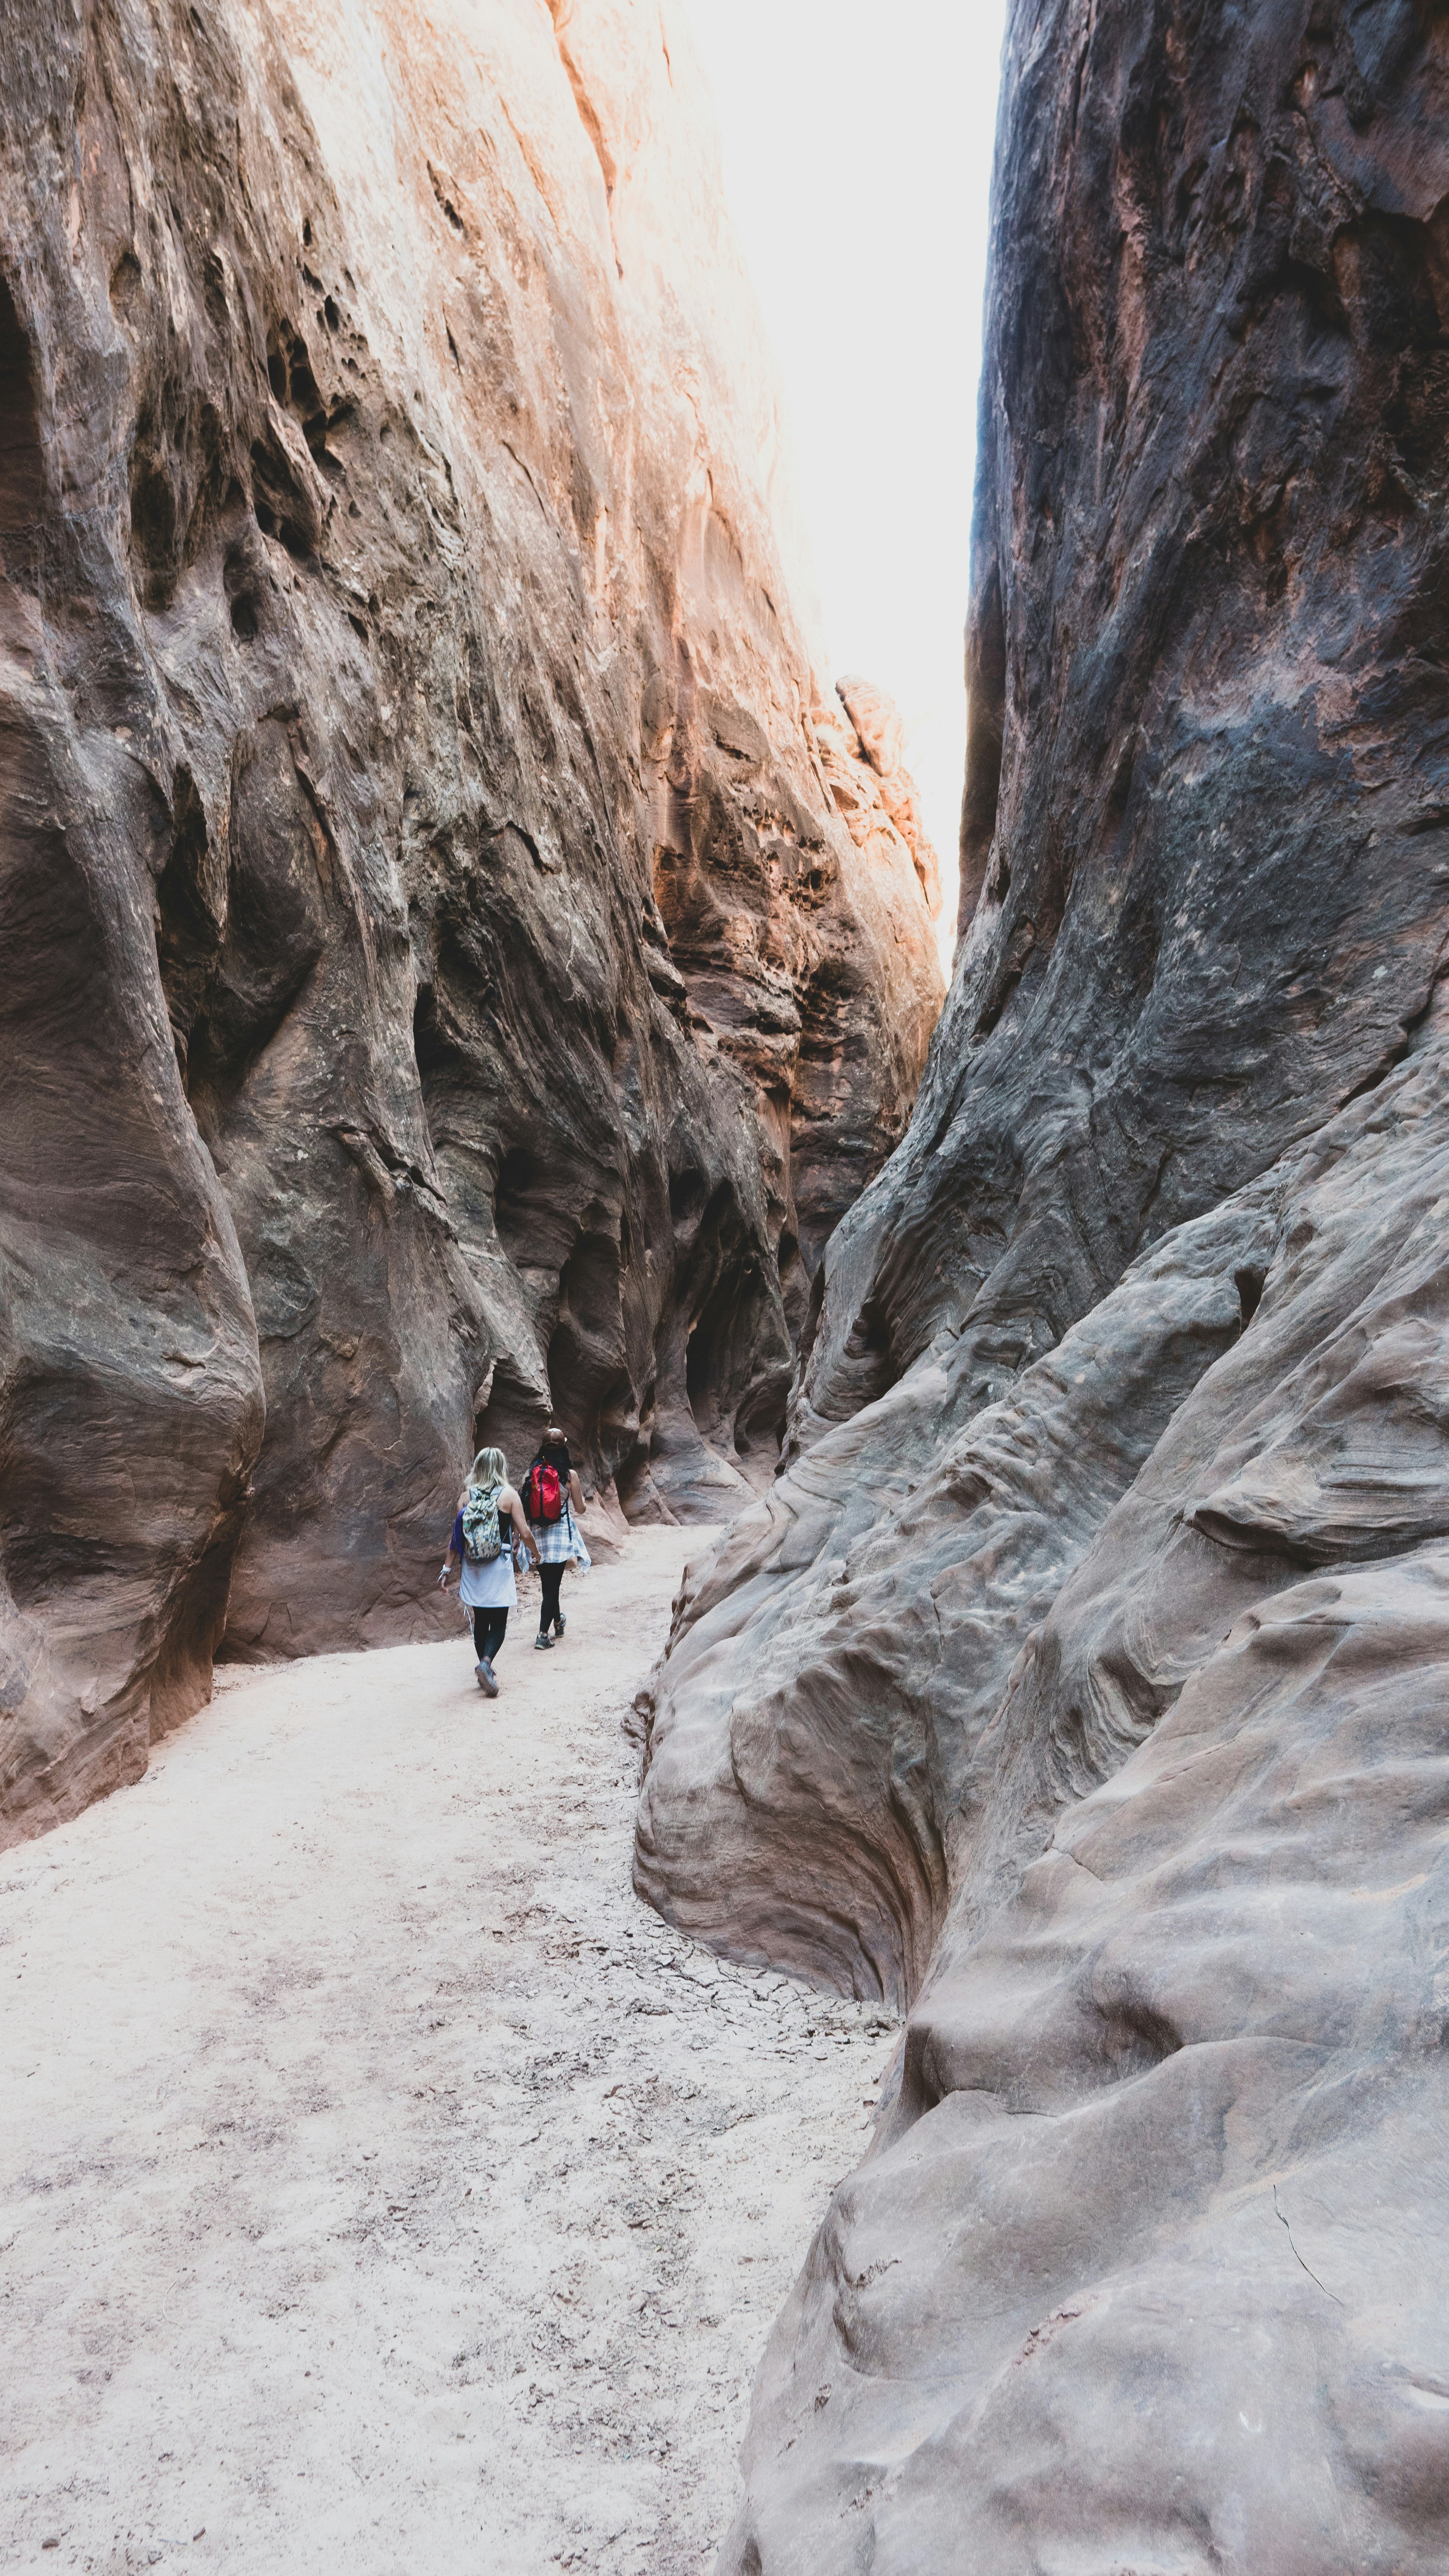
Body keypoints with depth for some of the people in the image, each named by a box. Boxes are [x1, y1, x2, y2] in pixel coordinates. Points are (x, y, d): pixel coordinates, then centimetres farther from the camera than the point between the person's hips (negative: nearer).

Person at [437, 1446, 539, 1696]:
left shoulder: (466, 1496, 1)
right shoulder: (509, 1495, -6)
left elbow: (456, 1535, -1)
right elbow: (524, 1532, -5)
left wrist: (447, 1568, 4)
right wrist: (536, 1554, 13)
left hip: (472, 1565, 3)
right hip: (499, 1567, -3)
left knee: (481, 1621, 14)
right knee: (499, 1622, 3)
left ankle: (485, 1673, 19)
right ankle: (486, 1662, -19)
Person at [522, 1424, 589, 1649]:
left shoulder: (532, 1473, -3)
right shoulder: (569, 1475, -9)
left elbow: (525, 1505, 1)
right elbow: (580, 1508, -1)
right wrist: (580, 1494, 21)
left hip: (538, 1535, 3)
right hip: (561, 1532, -3)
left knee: (548, 1582, 19)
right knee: (553, 1584, 0)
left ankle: (558, 1622, 38)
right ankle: (543, 1635, -5)